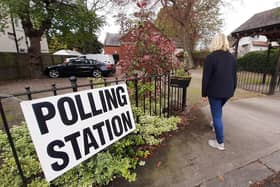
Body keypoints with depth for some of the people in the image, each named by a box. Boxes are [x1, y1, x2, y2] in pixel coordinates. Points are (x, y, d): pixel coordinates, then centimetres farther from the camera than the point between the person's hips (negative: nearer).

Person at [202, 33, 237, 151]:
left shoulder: (211, 57, -13)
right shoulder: (232, 57, 6)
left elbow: (206, 77, -14)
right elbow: (234, 76, 11)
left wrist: (204, 93, -6)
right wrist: (232, 90, 20)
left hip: (215, 91, -6)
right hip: (227, 91, 7)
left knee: (217, 116, 3)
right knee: (218, 110, 30)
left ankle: (220, 143, 14)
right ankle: (215, 124, 50)